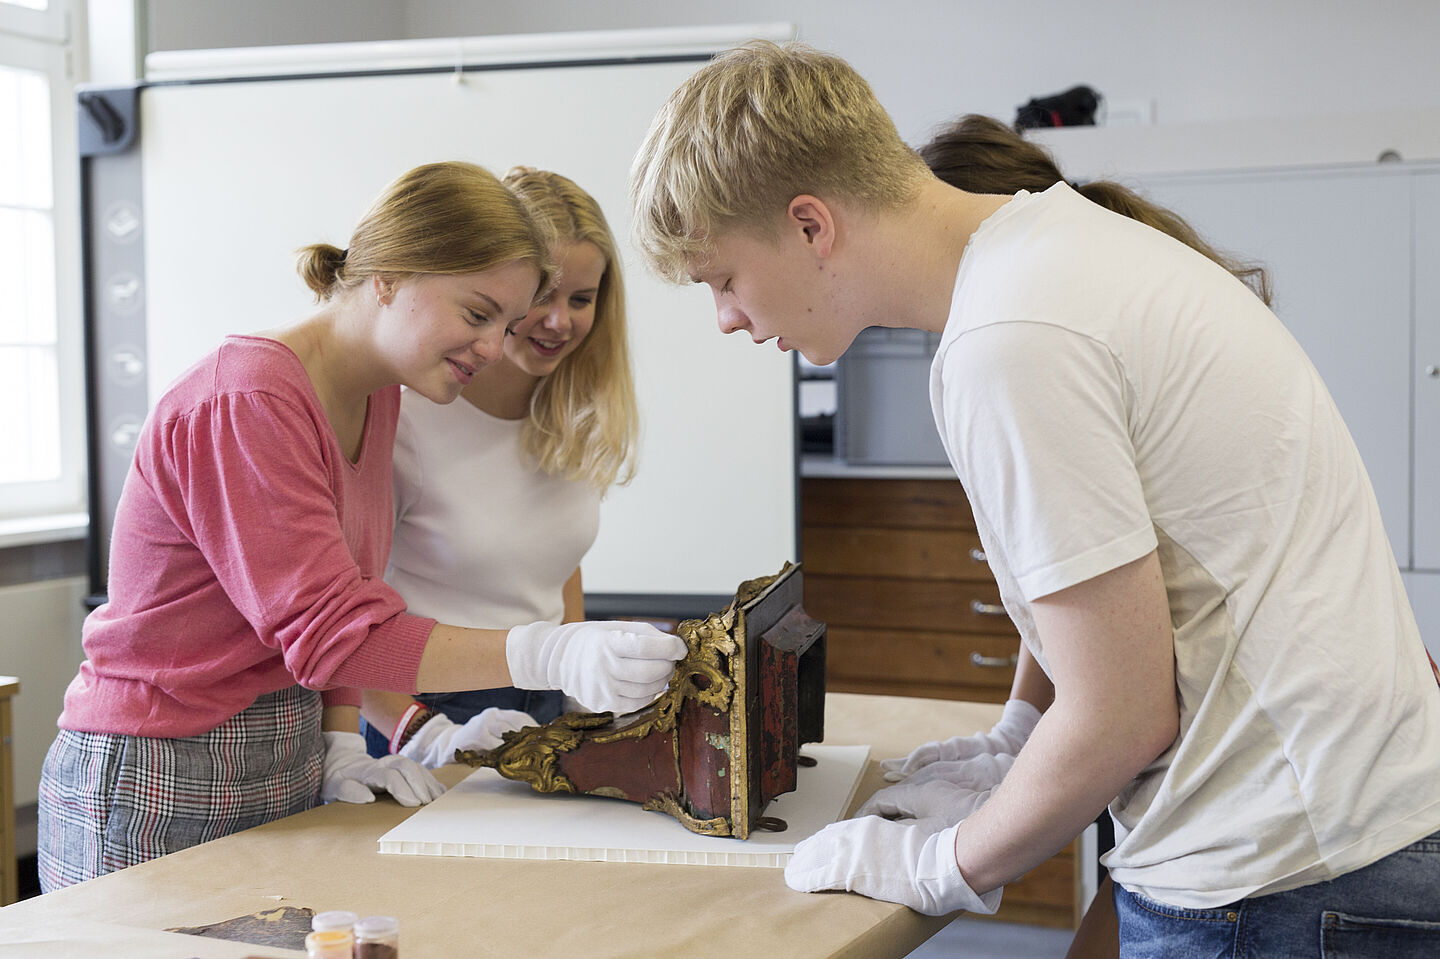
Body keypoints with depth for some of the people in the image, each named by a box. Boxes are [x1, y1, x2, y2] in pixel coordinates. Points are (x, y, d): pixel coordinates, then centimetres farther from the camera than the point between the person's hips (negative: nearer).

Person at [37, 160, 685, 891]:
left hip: (284, 775, 8)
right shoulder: (246, 403, -21)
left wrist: (340, 749, -4)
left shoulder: (376, 395, 7)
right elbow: (325, 629, -27)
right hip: (156, 797, -8)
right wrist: (548, 655, -35)